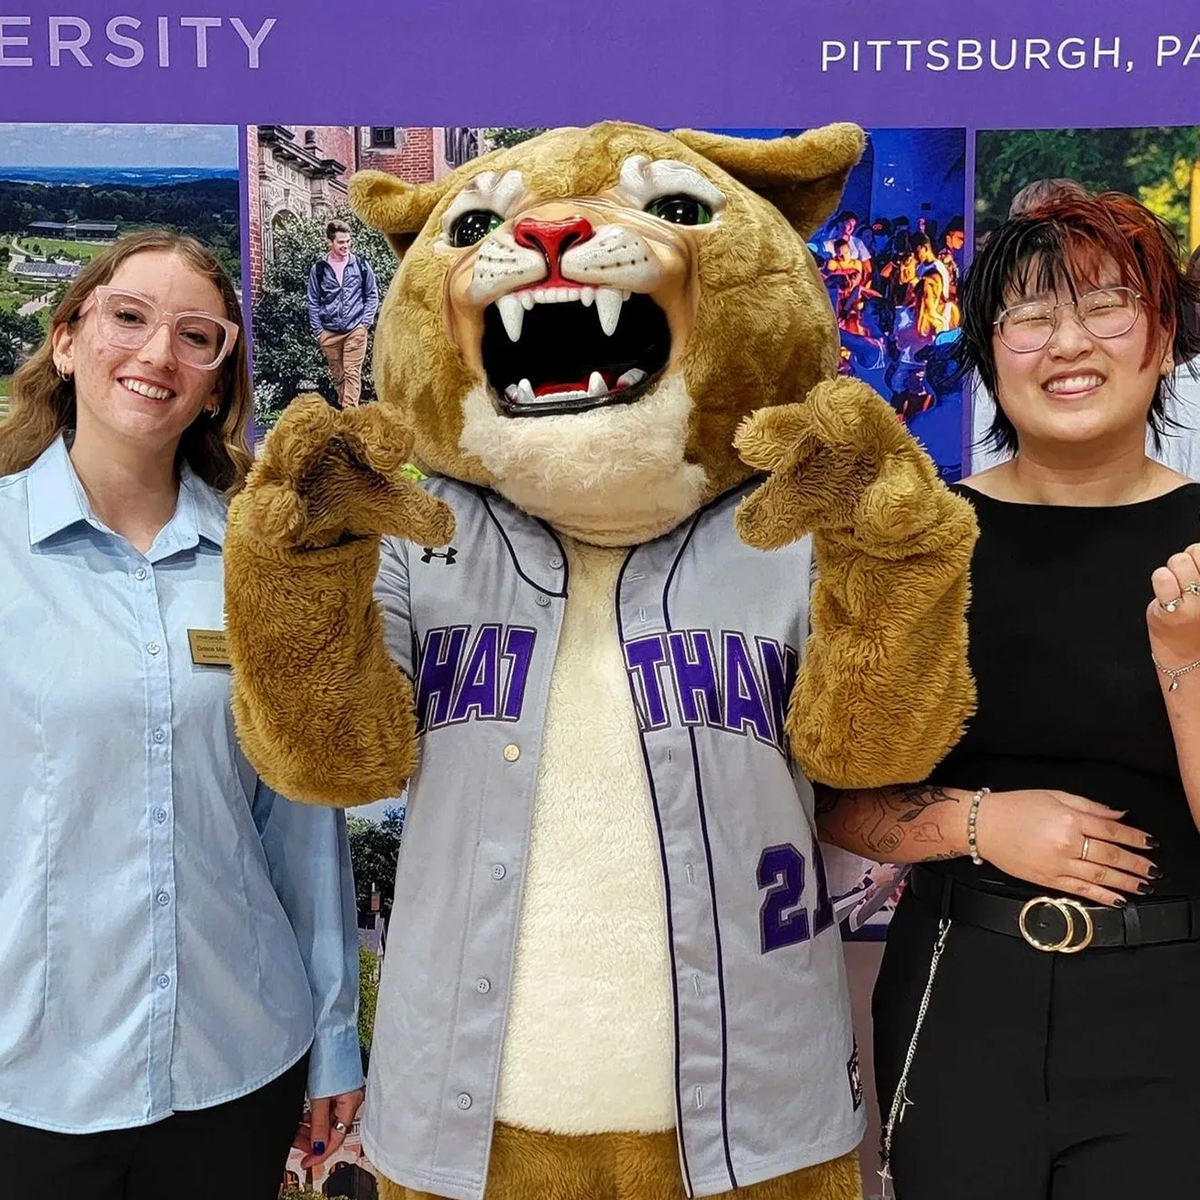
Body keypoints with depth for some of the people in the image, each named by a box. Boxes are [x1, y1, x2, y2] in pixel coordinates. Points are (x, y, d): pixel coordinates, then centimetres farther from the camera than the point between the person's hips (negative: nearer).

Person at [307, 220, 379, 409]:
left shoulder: (361, 265, 1)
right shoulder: (318, 268, 2)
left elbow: (372, 295, 8)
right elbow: (313, 302, 7)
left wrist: (366, 321, -2)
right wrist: (318, 331, 3)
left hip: (355, 329, -2)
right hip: (329, 332, 2)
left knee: (352, 373, -7)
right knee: (337, 375, 11)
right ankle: (343, 408, 26)